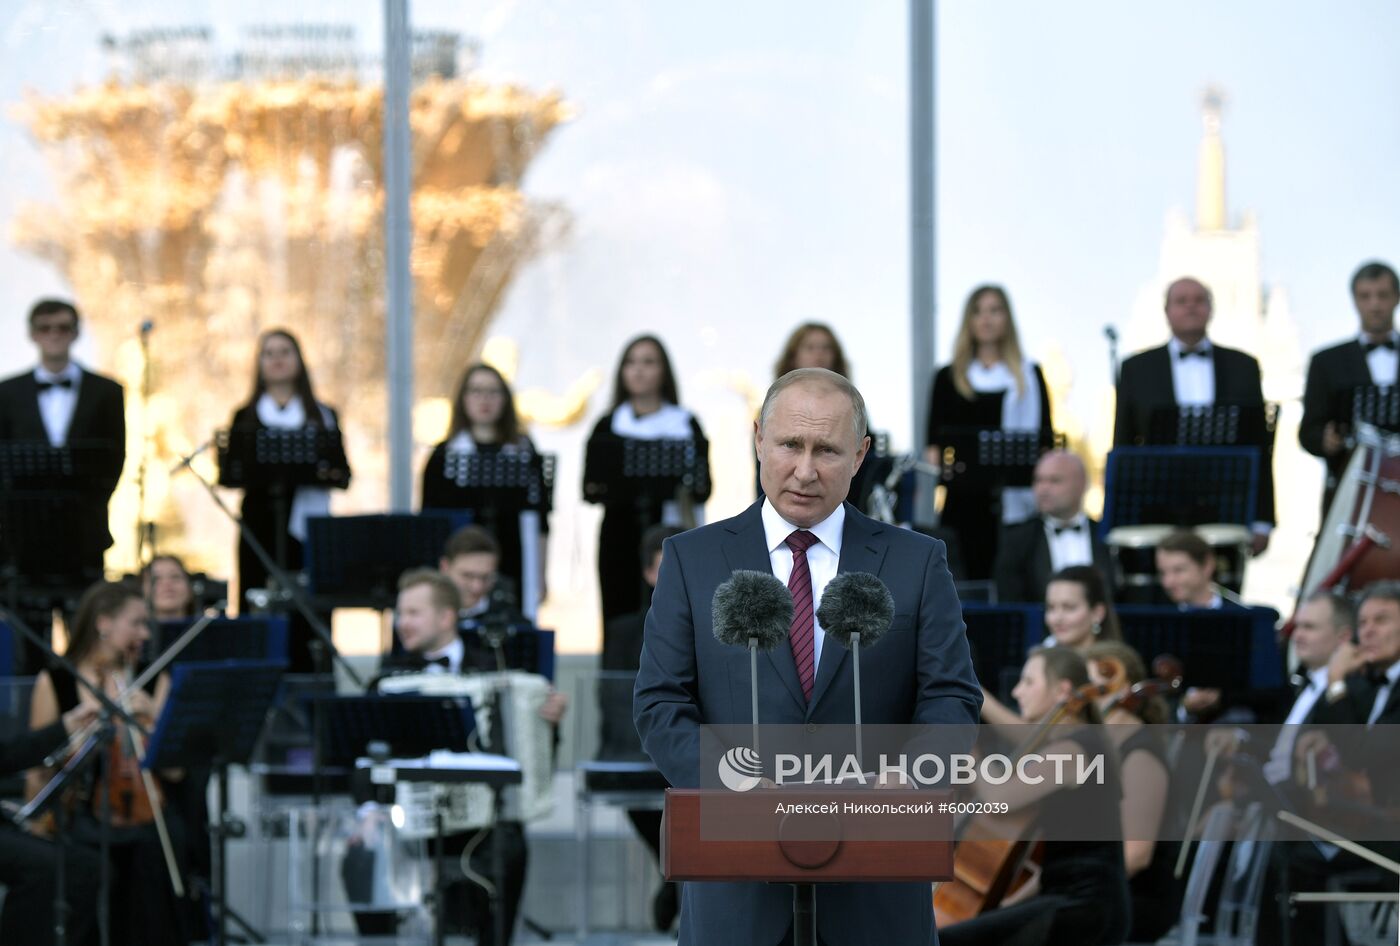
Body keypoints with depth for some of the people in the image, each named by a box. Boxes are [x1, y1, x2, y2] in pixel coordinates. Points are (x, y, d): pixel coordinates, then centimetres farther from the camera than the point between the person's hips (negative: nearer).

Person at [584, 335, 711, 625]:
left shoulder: (685, 424, 7)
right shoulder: (608, 426, 11)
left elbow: (703, 490, 3)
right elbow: (589, 490, 7)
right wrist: (600, 489, -14)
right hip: (620, 537, 2)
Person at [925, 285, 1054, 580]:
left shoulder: (1029, 375, 12)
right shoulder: (949, 378, 13)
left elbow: (1046, 435, 10)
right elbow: (934, 439, 12)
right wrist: (935, 458, -7)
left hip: (1015, 499, -1)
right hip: (964, 497, 1)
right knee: (972, 574, -4)